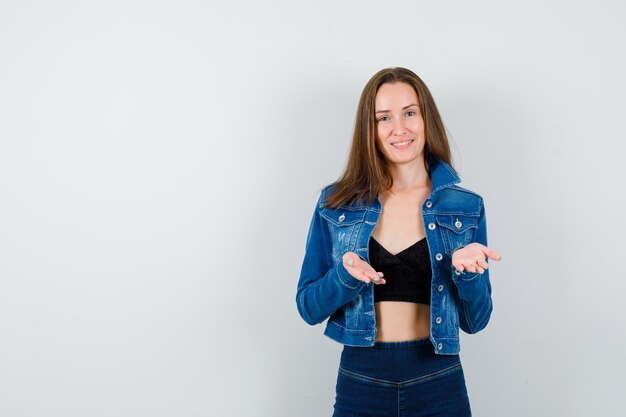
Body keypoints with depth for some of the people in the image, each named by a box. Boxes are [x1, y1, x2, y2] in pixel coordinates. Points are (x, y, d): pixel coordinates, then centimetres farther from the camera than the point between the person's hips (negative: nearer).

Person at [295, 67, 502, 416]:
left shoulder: (466, 207, -2)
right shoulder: (336, 204, -2)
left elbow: (475, 321, 1)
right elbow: (309, 308, 0)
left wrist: (468, 272, -18)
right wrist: (345, 275, -19)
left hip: (438, 385, 0)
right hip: (360, 383, 0)